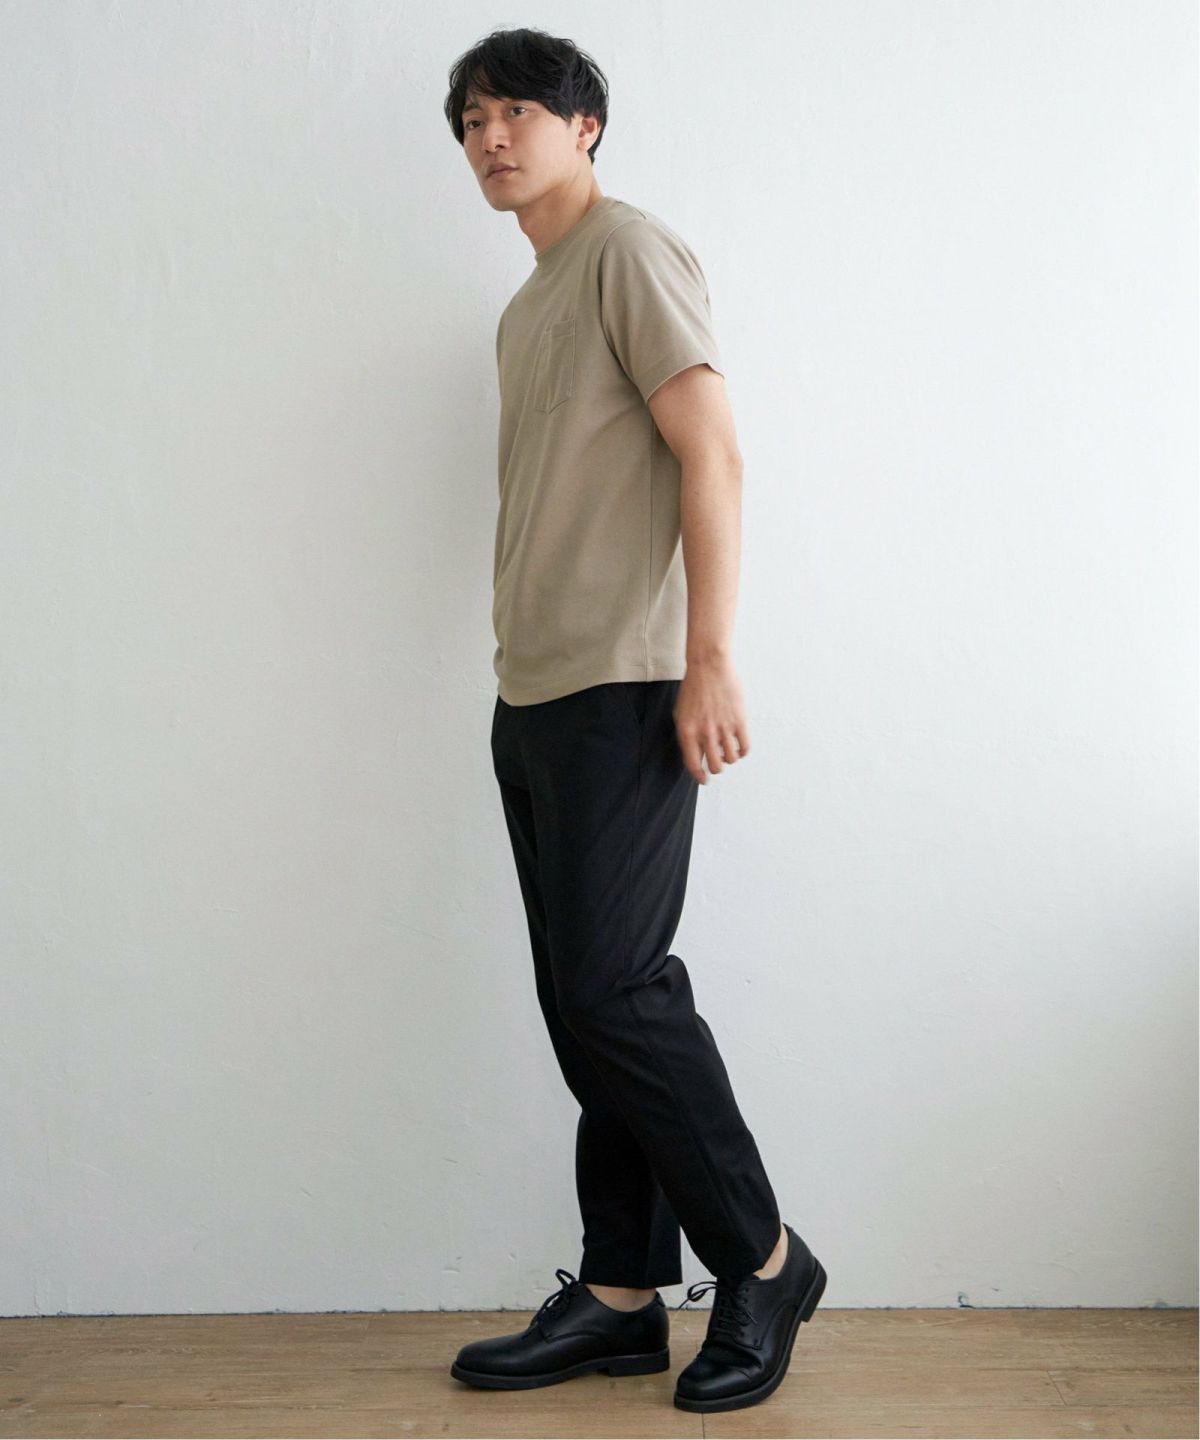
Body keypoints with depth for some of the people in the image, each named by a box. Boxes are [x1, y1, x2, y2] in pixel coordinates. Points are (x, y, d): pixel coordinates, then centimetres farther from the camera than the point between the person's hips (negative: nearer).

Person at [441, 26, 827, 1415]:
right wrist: (519, 681, 15)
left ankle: (762, 1261, 6)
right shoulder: (528, 305, 23)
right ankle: (621, 1294, 15)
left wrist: (708, 658, -20)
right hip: (531, 698, 9)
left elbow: (710, 450, -12)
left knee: (614, 987, -11)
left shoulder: (629, 249, -2)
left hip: (621, 690, -9)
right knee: (581, 1004, 7)